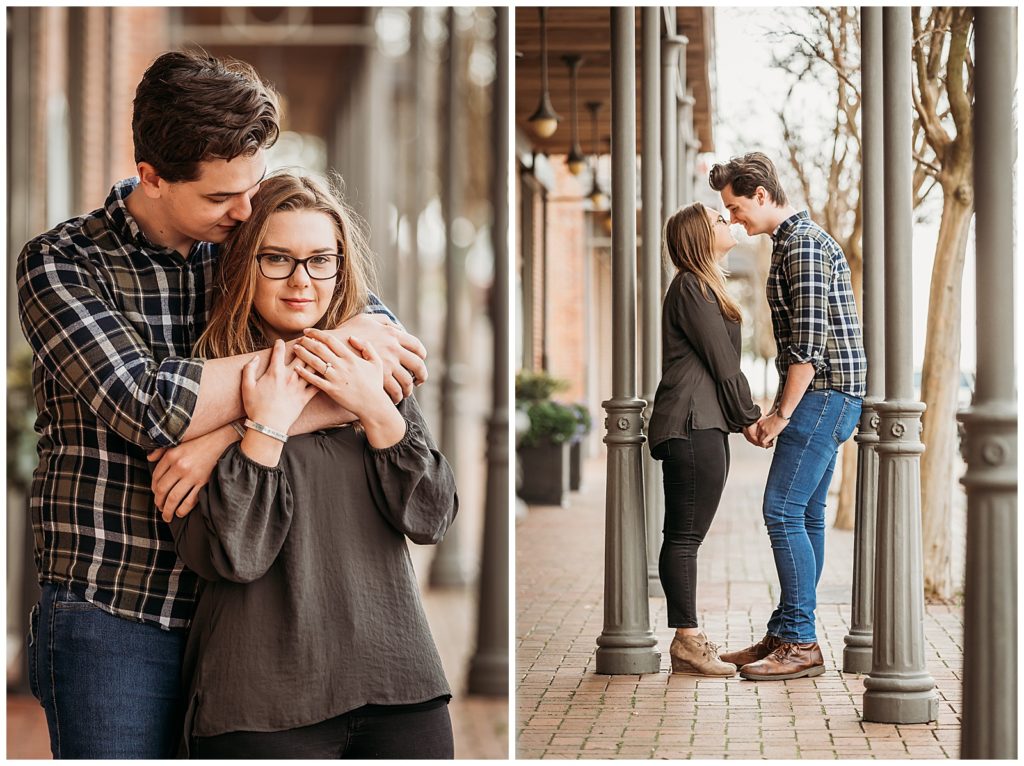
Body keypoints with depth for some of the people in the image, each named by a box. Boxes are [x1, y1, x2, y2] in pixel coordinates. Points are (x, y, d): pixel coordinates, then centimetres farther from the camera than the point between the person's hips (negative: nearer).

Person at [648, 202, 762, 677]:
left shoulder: (705, 287, 24)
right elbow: (722, 362, -10)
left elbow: (723, 362, 21)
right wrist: (749, 418, -3)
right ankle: (686, 639, -5)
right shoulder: (691, 287, -9)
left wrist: (746, 416, 14)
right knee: (685, 535, -7)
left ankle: (688, 640, 11)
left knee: (687, 536, 9)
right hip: (691, 426, -10)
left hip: (705, 427, 10)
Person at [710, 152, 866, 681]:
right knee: (805, 516, 10)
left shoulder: (803, 245, -14)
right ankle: (786, 635, 14)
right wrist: (782, 408, 20)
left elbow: (808, 343, -20)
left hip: (824, 393, -10)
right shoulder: (794, 241, 19)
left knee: (782, 512, -12)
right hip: (824, 397, 10)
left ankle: (800, 643, -10)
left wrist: (781, 414, -17)